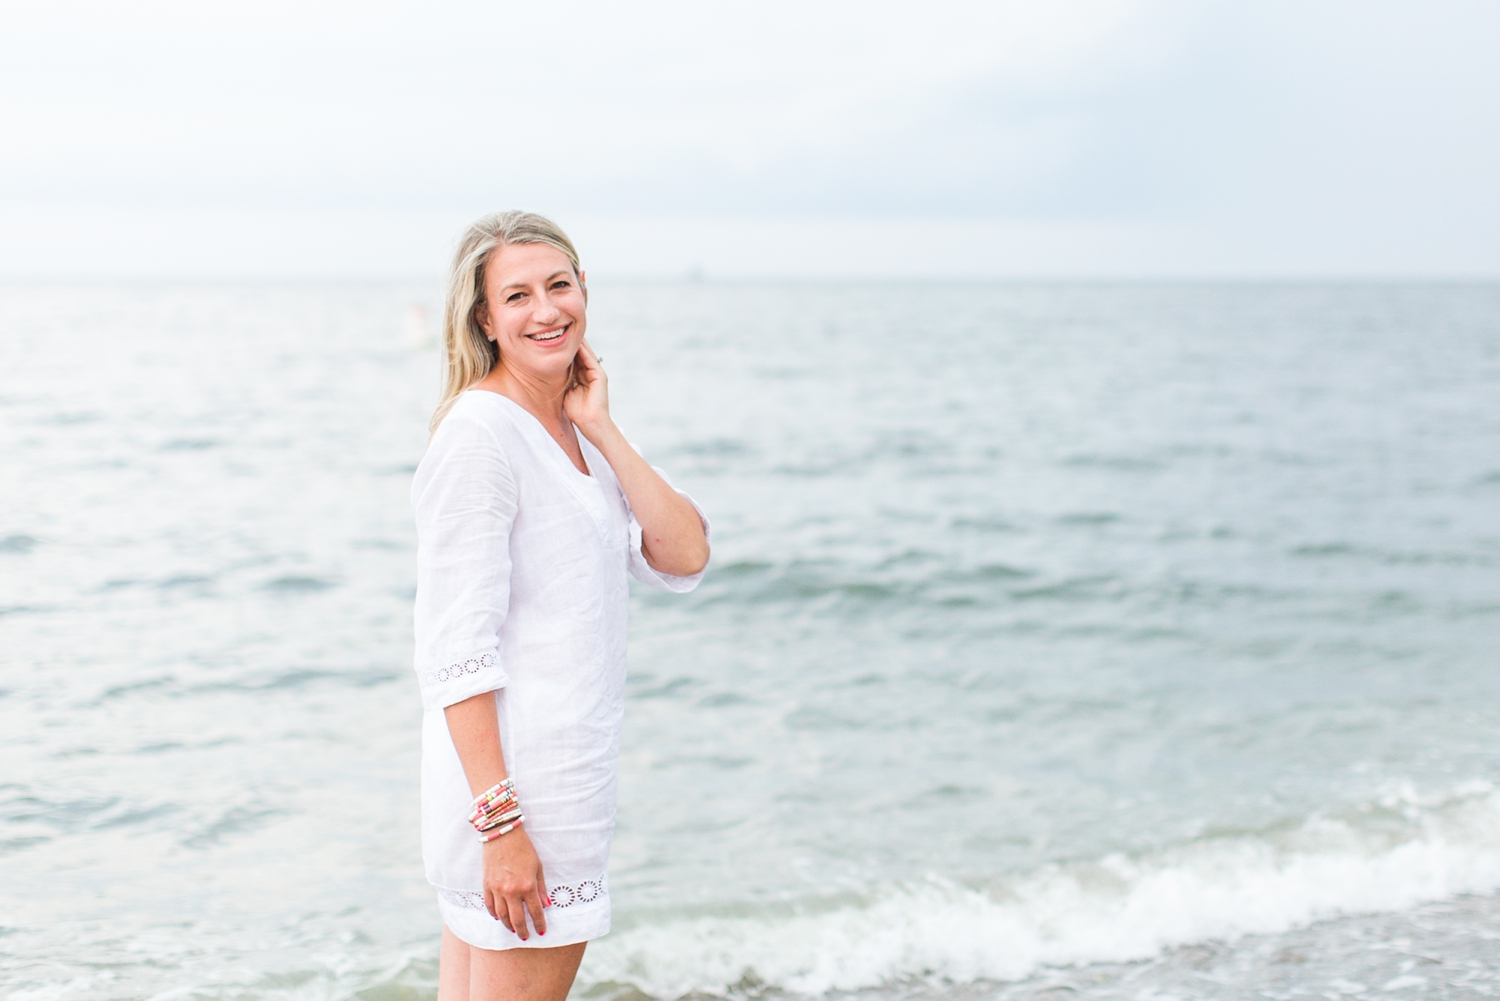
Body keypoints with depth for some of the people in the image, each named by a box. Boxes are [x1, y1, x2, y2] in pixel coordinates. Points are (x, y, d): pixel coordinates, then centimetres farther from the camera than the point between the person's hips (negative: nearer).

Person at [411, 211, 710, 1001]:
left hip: (571, 760, 8)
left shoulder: (574, 432, 12)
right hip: (510, 775, -8)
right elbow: (457, 649, -19)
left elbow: (683, 559, 2)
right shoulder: (480, 433, -15)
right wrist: (501, 823, -23)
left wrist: (601, 430, -3)